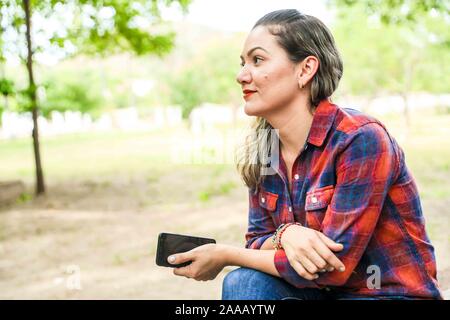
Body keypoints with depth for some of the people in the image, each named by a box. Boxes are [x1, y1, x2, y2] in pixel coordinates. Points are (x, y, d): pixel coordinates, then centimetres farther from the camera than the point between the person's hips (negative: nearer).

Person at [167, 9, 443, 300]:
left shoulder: (361, 139, -21)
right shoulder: (263, 150, 0)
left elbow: (334, 266, -24)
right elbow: (257, 241, 3)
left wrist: (225, 255, -16)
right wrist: (285, 234, -21)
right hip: (324, 293, 6)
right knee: (243, 283, -21)